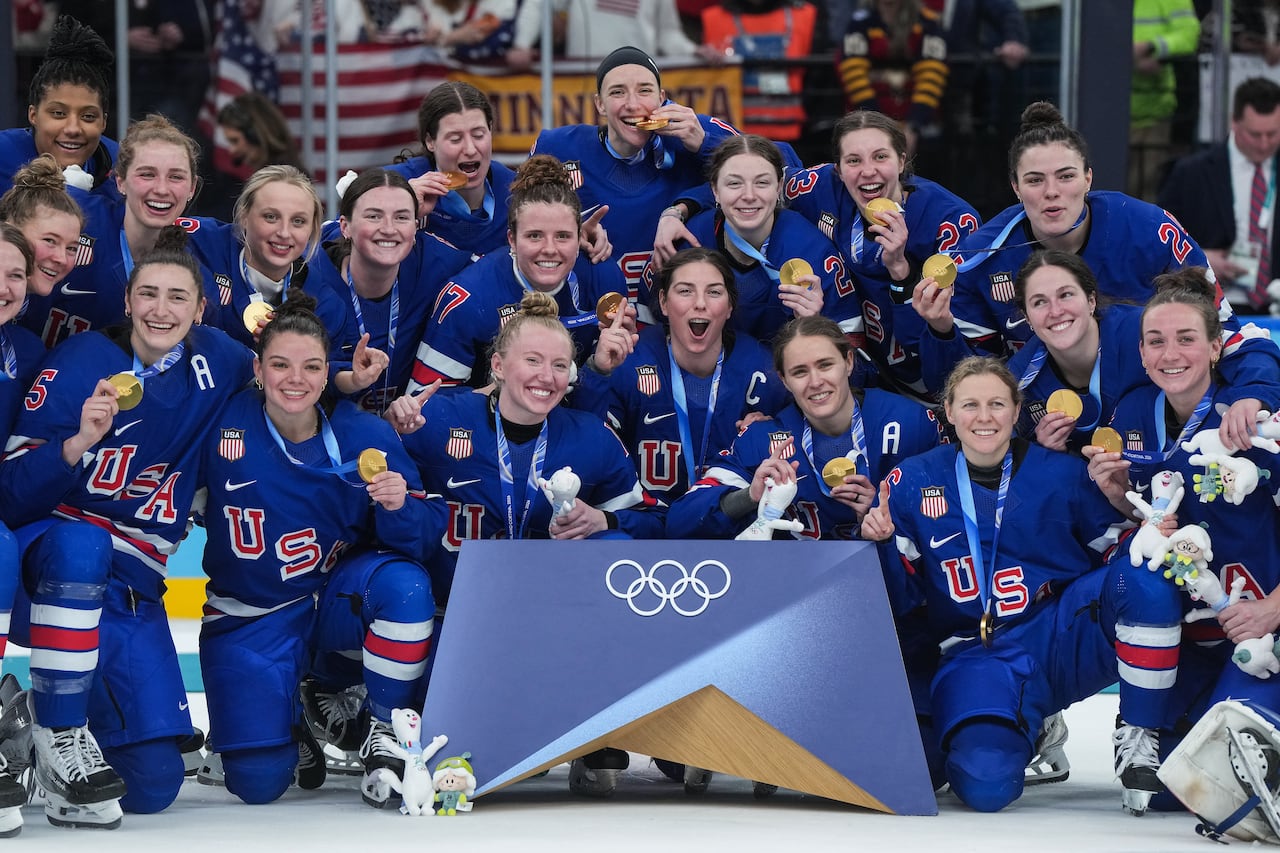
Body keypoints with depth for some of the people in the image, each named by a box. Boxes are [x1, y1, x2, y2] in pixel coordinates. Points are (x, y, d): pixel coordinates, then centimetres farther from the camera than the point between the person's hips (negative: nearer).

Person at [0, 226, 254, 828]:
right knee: (82, 542, -43)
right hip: (51, 558, -4)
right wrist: (78, 443, -34)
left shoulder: (212, 360, 1)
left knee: (154, 785, -5)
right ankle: (58, 734, -27)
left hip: (131, 584, 4)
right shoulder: (80, 362, -11)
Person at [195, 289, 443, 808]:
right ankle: (290, 717, 22)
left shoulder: (366, 437, -10)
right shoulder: (223, 425, -13)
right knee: (258, 782, -16)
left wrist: (399, 507, -29)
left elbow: (425, 538, -11)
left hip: (337, 599, 1)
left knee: (404, 585, -33)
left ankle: (385, 732, -9)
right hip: (251, 618, -1)